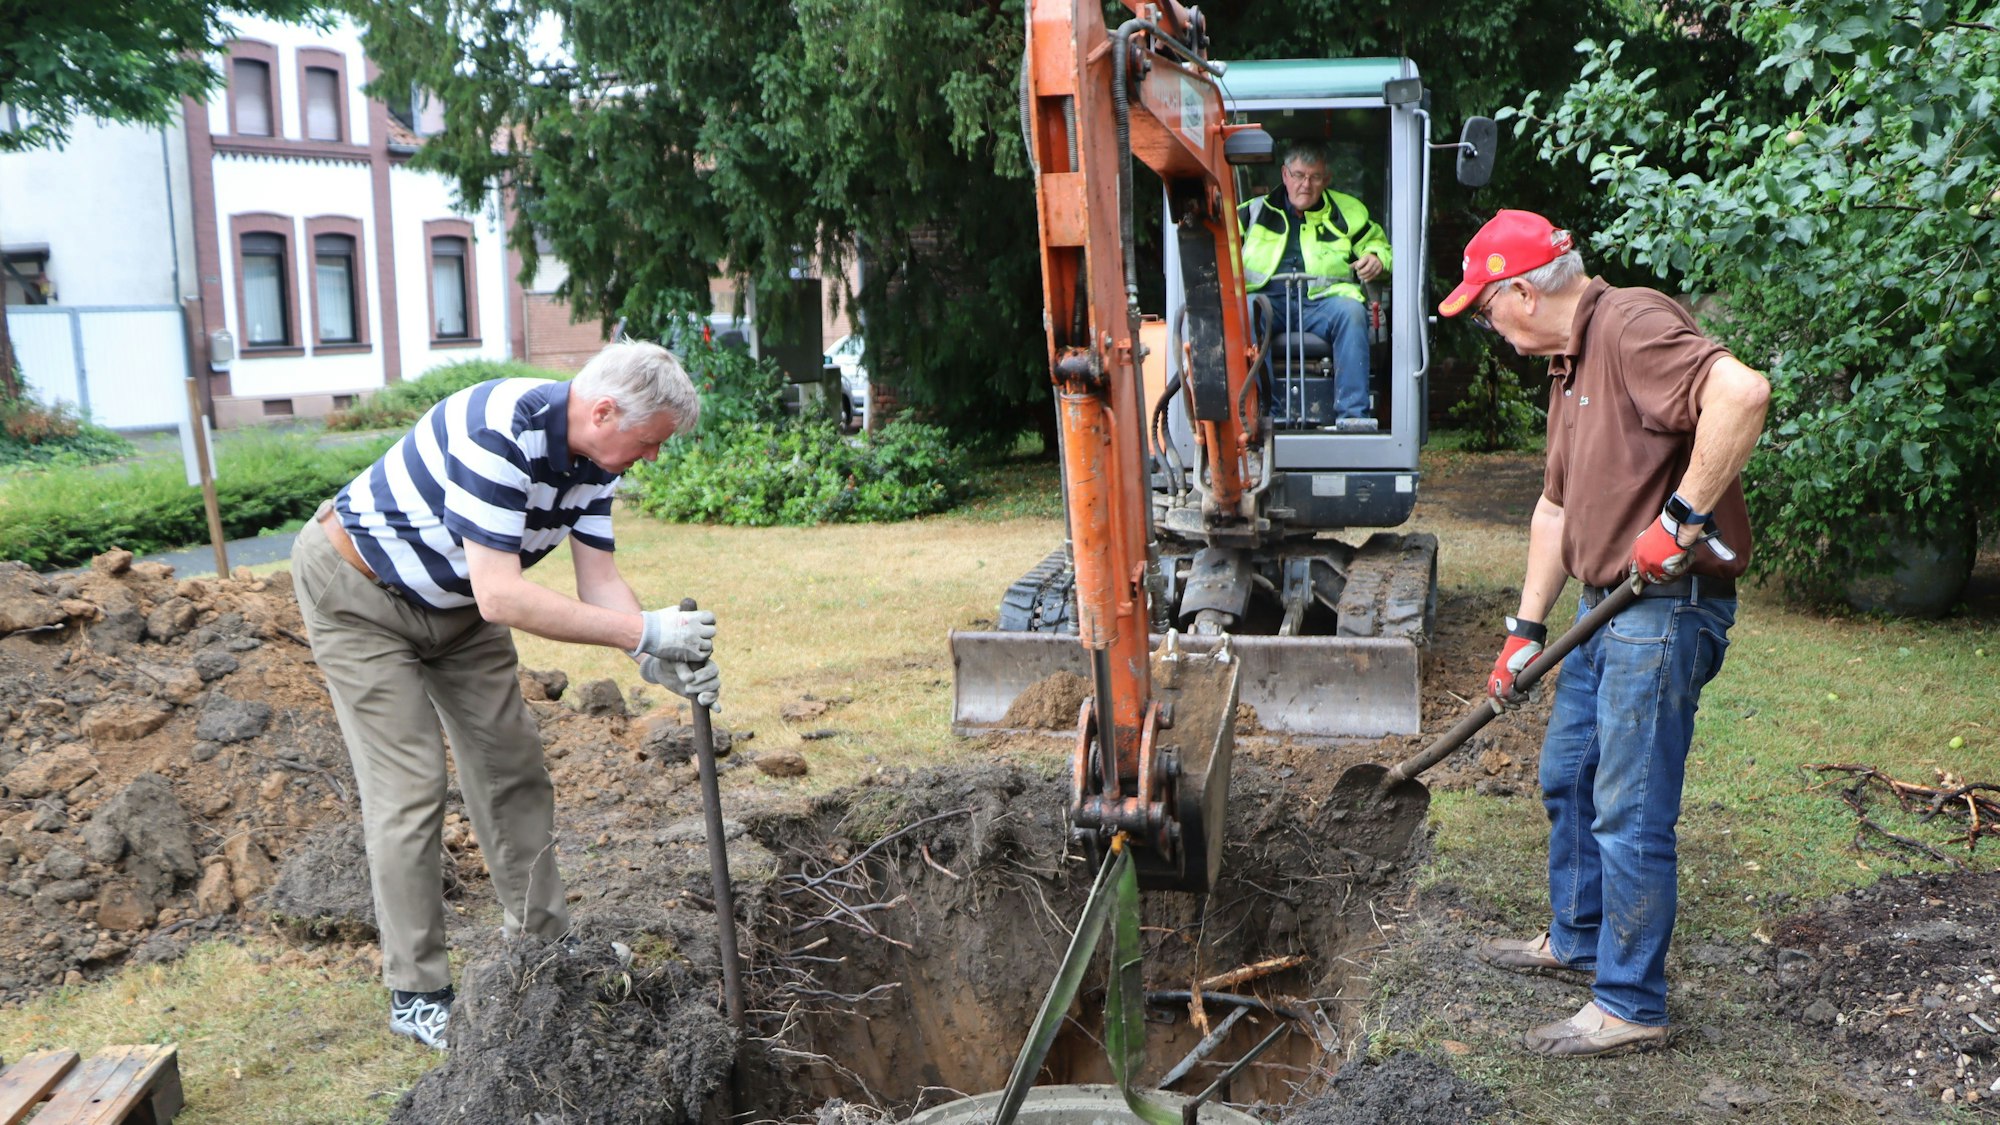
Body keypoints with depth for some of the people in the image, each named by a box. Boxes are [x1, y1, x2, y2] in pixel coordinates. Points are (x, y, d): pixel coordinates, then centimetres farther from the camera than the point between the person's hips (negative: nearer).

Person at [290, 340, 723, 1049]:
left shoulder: (591, 456, -9)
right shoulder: (498, 432, -37)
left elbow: (599, 579, -9)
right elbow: (500, 597, -41)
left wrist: (659, 660, -26)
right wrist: (643, 631, -39)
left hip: (454, 601, 8)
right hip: (358, 591, -8)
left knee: (514, 769, 8)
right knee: (410, 791, -9)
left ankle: (543, 943, 23)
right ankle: (416, 994, 4)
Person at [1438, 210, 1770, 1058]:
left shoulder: (1631, 326, -18)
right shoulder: (1569, 363, 15)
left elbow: (1742, 392, -36)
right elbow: (1557, 507, 20)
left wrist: (1682, 517, -28)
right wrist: (1525, 628, 19)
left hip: (1665, 611, -11)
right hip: (1607, 607, 11)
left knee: (1630, 814, -2)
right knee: (1567, 779, 22)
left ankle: (1632, 1005, 12)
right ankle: (1576, 938, 41)